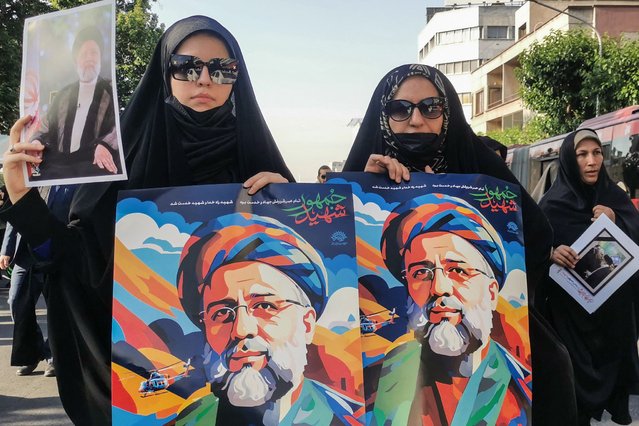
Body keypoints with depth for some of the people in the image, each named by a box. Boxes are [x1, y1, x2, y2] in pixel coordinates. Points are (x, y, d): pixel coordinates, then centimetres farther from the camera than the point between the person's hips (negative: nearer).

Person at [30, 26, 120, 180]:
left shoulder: (112, 90, 9)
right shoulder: (63, 94, 24)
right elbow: (47, 126, 23)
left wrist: (104, 145, -27)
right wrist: (36, 142, -1)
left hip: (95, 164, -4)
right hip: (60, 165, 4)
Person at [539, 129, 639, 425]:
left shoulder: (615, 197, 5)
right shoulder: (552, 204, -7)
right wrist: (551, 252, -28)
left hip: (614, 306, 4)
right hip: (571, 309, -3)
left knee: (615, 365, 9)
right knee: (576, 372, -3)